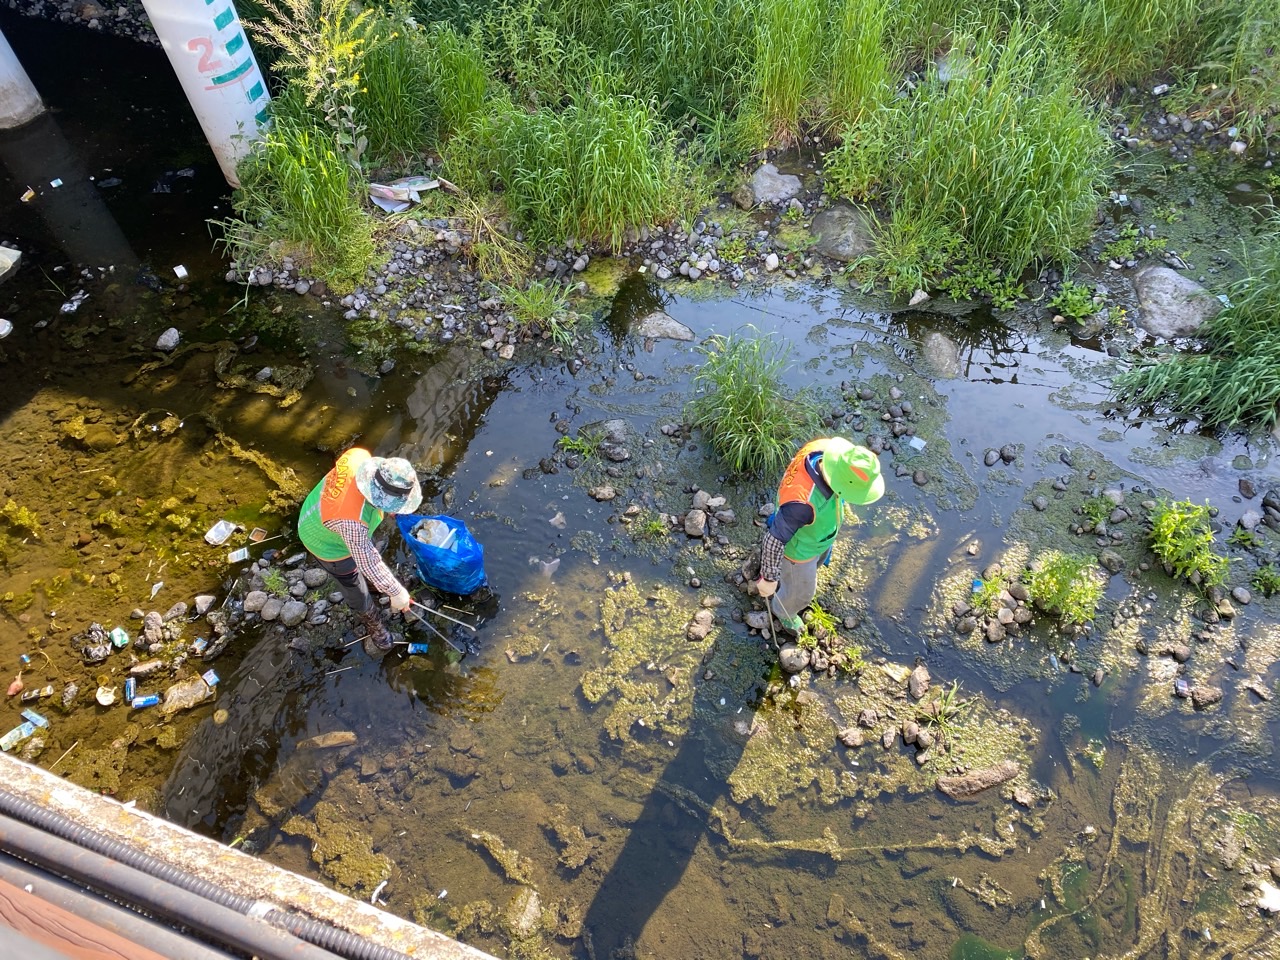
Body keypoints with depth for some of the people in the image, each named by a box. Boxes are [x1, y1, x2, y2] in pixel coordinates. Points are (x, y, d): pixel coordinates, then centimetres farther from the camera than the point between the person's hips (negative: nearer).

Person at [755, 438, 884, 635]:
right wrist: (769, 578, -20)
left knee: (820, 555, 39)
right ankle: (783, 609, 62)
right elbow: (774, 540, -36)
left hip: (814, 526, 6)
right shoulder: (803, 502, -51)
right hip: (798, 546, -6)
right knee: (802, 591, 26)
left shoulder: (824, 448, -31)